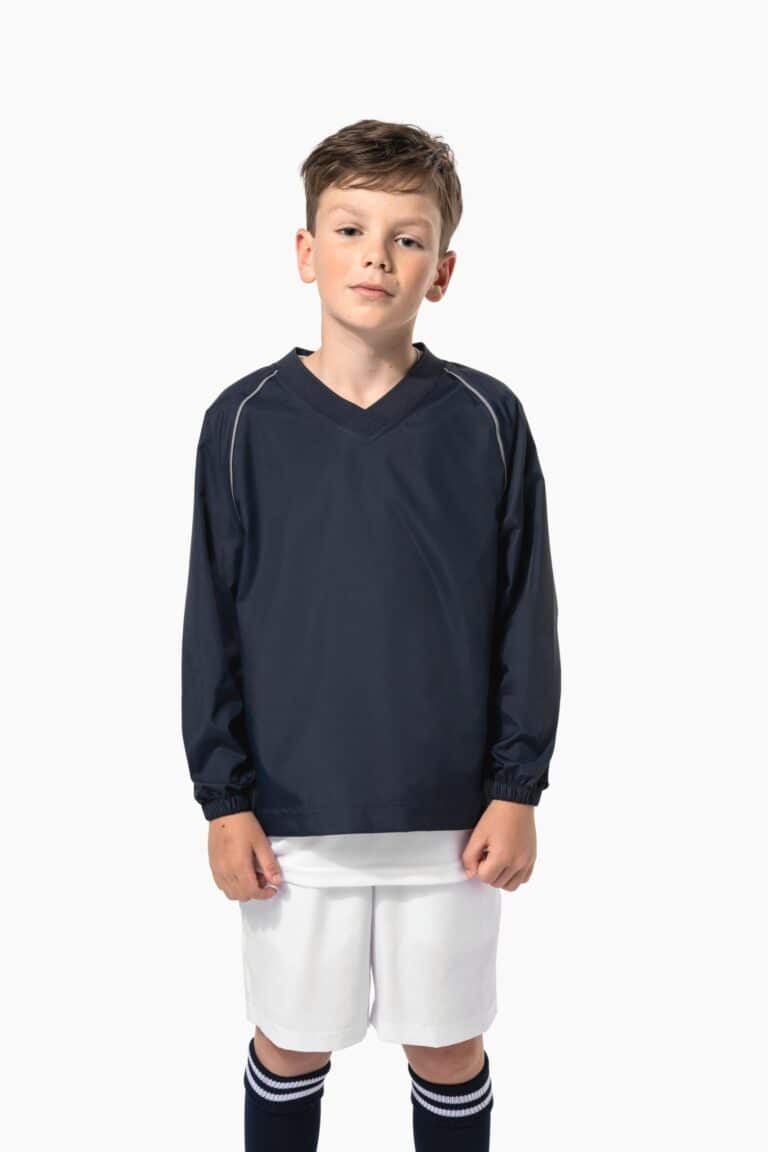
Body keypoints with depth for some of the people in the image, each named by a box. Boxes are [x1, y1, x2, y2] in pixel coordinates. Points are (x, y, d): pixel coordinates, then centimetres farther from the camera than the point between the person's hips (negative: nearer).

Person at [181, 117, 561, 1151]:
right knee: (290, 1042, 17)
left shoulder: (486, 420, -6)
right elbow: (213, 623, -2)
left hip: (452, 813, 0)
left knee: (448, 1044, 17)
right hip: (293, 813, 0)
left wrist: (517, 789, -3)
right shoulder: (246, 421, -5)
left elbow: (528, 617, -1)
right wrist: (224, 798, -3)